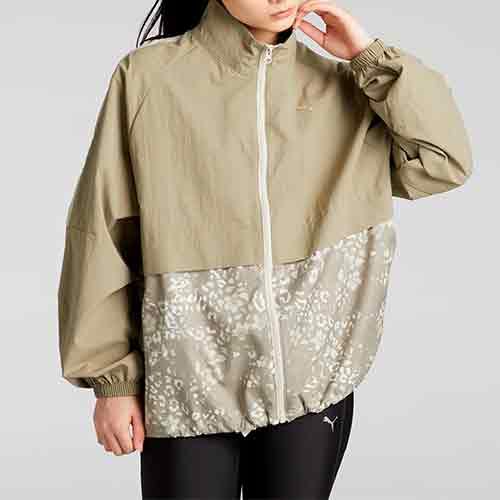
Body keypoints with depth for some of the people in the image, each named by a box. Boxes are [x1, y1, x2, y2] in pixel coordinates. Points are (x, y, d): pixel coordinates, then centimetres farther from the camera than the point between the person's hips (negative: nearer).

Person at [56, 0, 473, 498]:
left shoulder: (340, 85, 5)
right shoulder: (148, 77, -3)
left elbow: (445, 162, -3)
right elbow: (103, 233, -1)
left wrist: (369, 54, -5)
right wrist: (112, 376, -2)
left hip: (314, 377, 2)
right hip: (190, 385, -2)